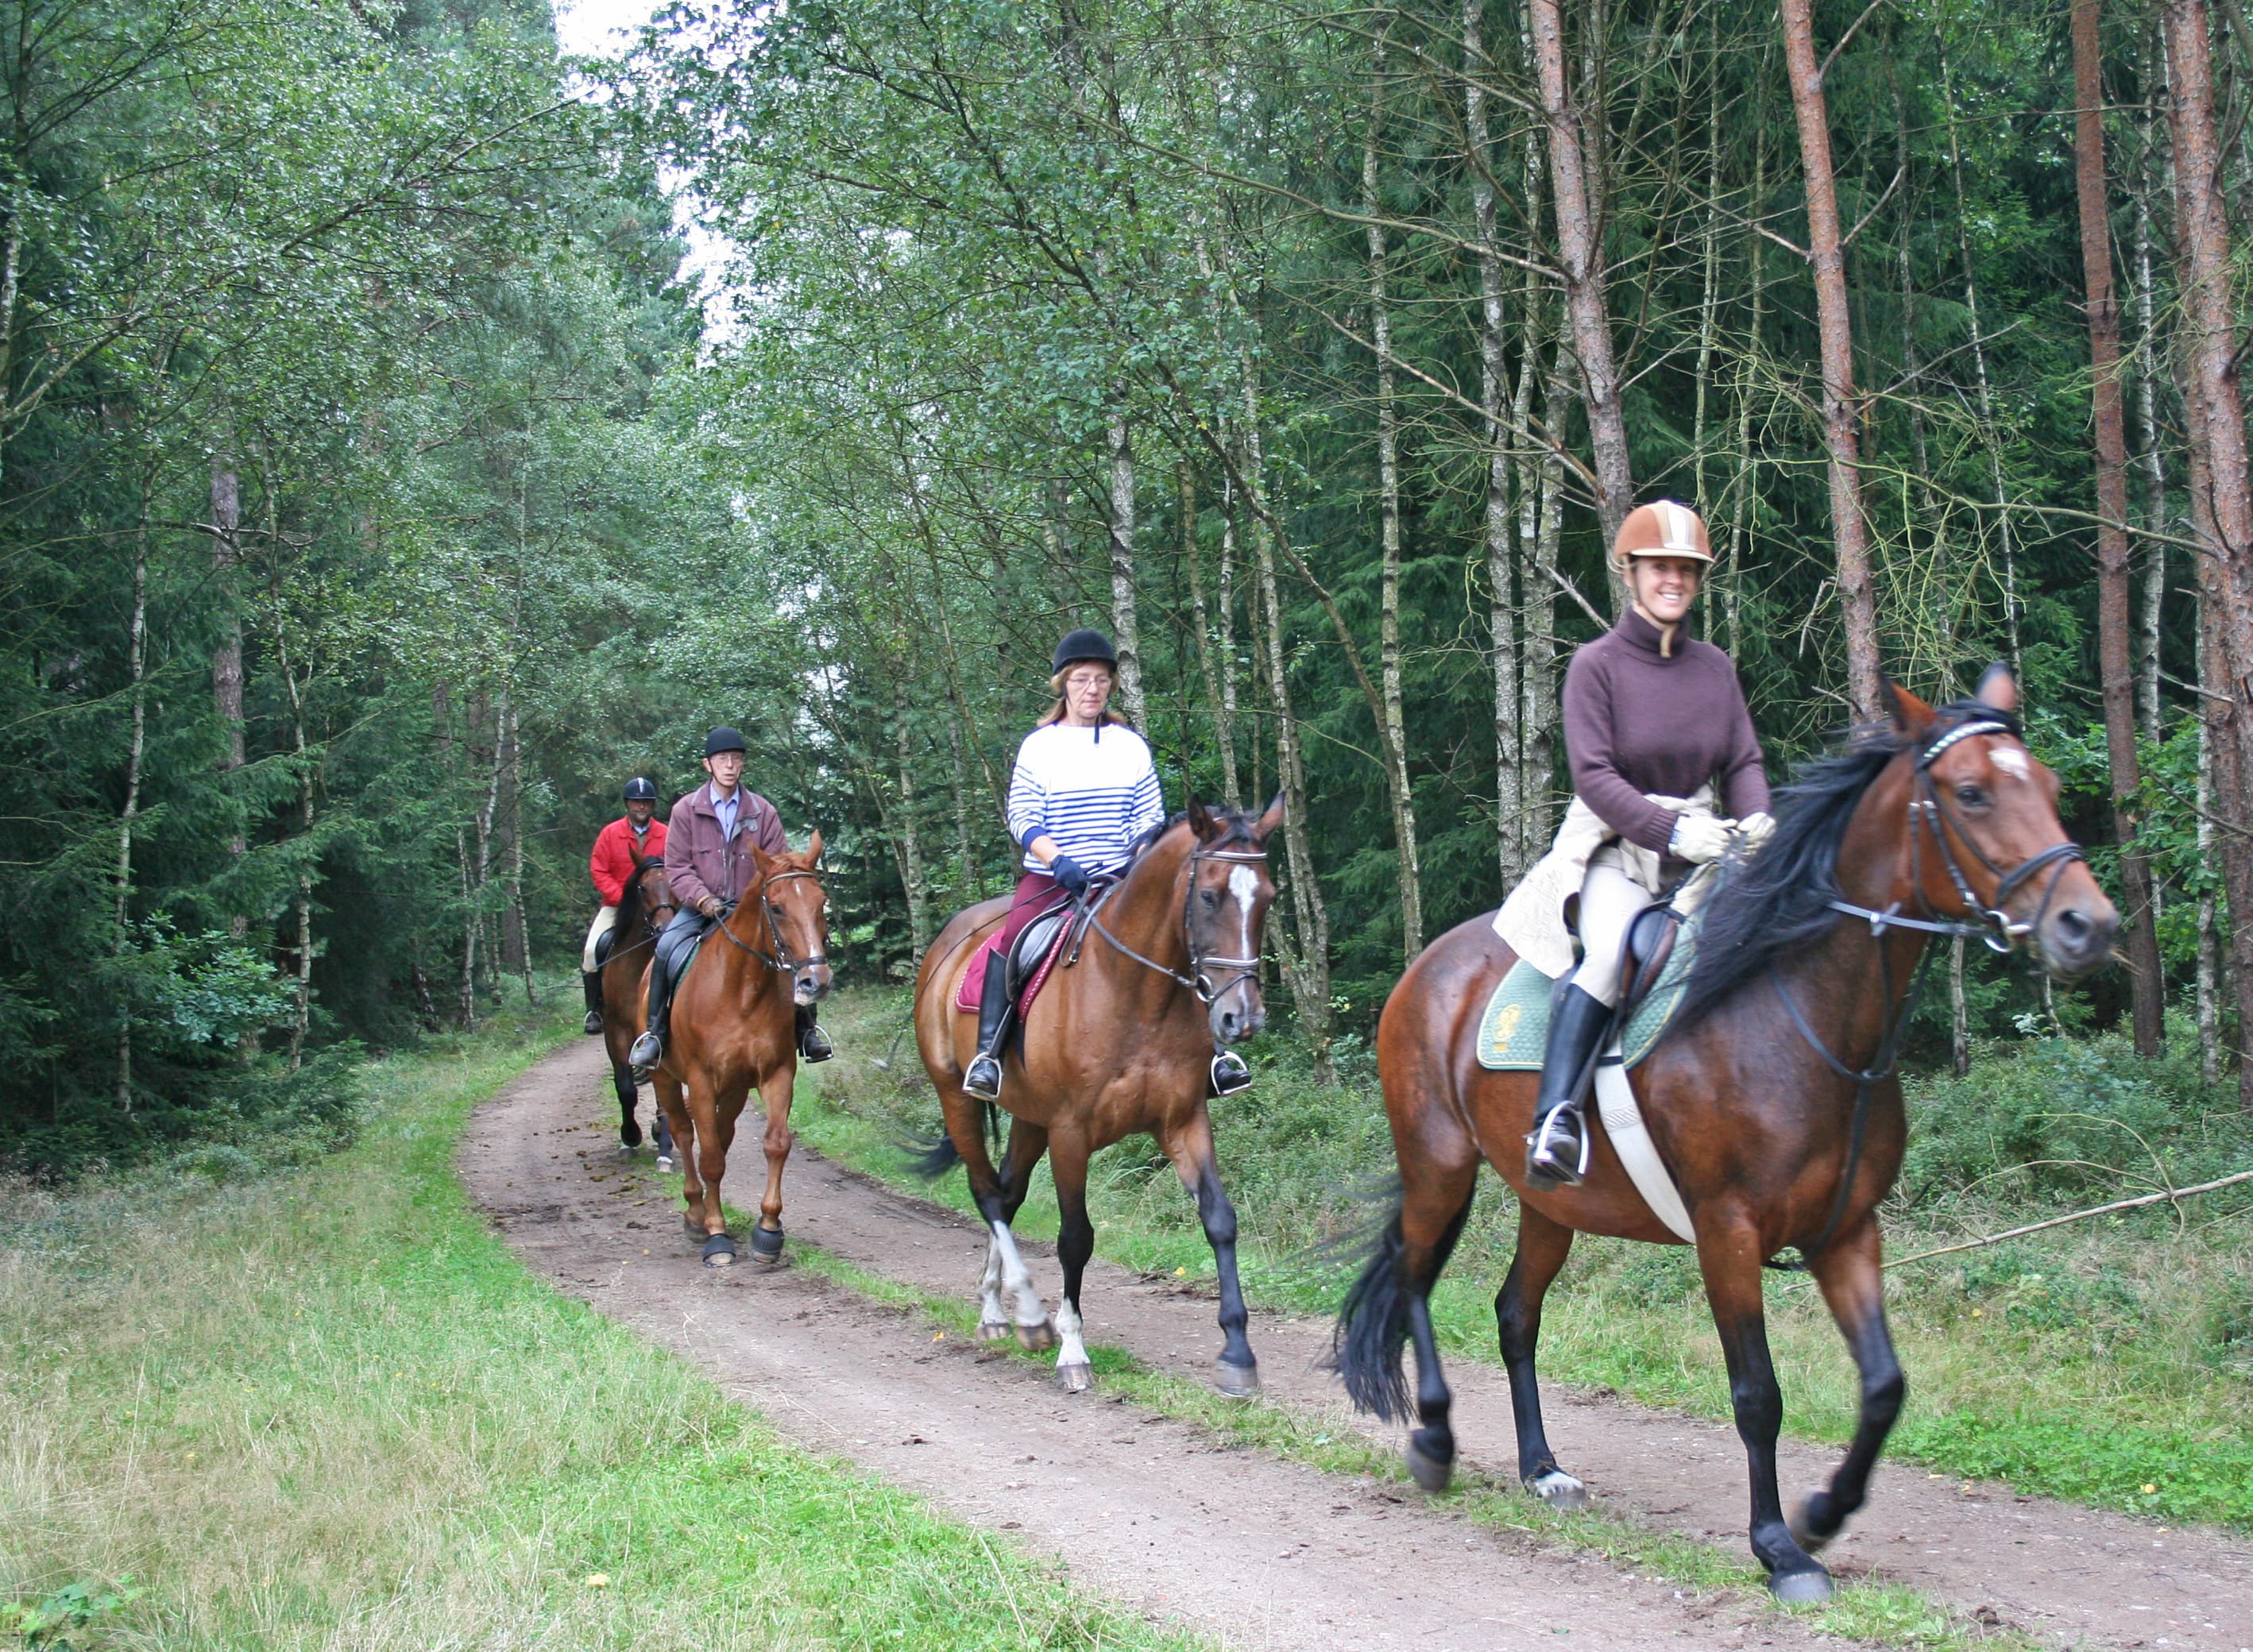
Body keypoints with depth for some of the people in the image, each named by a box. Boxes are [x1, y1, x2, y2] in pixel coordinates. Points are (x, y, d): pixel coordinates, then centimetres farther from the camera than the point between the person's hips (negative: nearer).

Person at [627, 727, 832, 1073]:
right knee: (667, 947, -27)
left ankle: (806, 1030, -3)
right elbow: (677, 867, -2)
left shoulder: (763, 812, 4)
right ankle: (654, 1033, -14)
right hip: (700, 906, -1)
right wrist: (703, 900, -18)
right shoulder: (686, 810, 1)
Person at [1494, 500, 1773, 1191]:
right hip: (1615, 846, -5)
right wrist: (1669, 830, -23)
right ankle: (1554, 1117, -37)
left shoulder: (1714, 667, 12)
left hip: (1704, 842, 5)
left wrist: (1756, 821, -12)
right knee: (1612, 947, -34)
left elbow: (1744, 763, 11)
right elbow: (1593, 775, -11)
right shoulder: (1597, 664, -3)